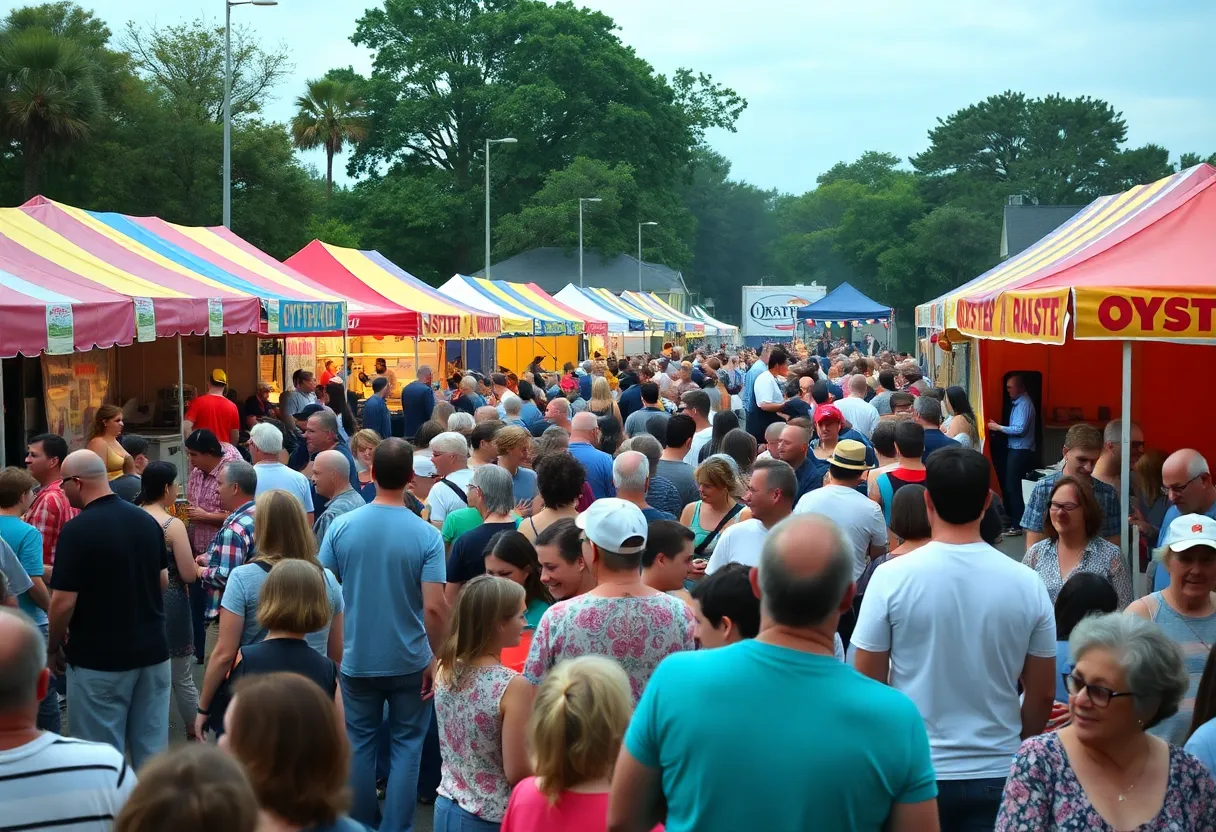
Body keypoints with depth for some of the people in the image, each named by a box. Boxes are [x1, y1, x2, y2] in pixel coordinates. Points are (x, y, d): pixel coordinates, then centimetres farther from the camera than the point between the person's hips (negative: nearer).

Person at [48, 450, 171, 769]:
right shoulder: (147, 521, 4)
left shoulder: (76, 530, -16)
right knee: (153, 751, 11)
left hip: (99, 659, -6)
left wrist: (53, 649, -1)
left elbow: (63, 602, -16)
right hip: (153, 650, 6)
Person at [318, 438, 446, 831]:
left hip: (356, 658, 2)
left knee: (359, 743, 17)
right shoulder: (427, 535, -15)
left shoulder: (342, 526, -8)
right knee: (406, 744, 12)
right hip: (409, 661, -2)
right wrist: (438, 659, -4)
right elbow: (433, 608, -19)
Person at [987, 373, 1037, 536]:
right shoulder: (1018, 402, 15)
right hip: (1015, 449, 10)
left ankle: (1017, 525, -5)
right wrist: (998, 428, 8)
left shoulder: (1024, 404, -15)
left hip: (1020, 451, -10)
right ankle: (1012, 520, 20)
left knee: (1013, 487, -8)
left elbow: (1020, 429, -23)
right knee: (1010, 486, 14)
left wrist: (999, 428, -16)